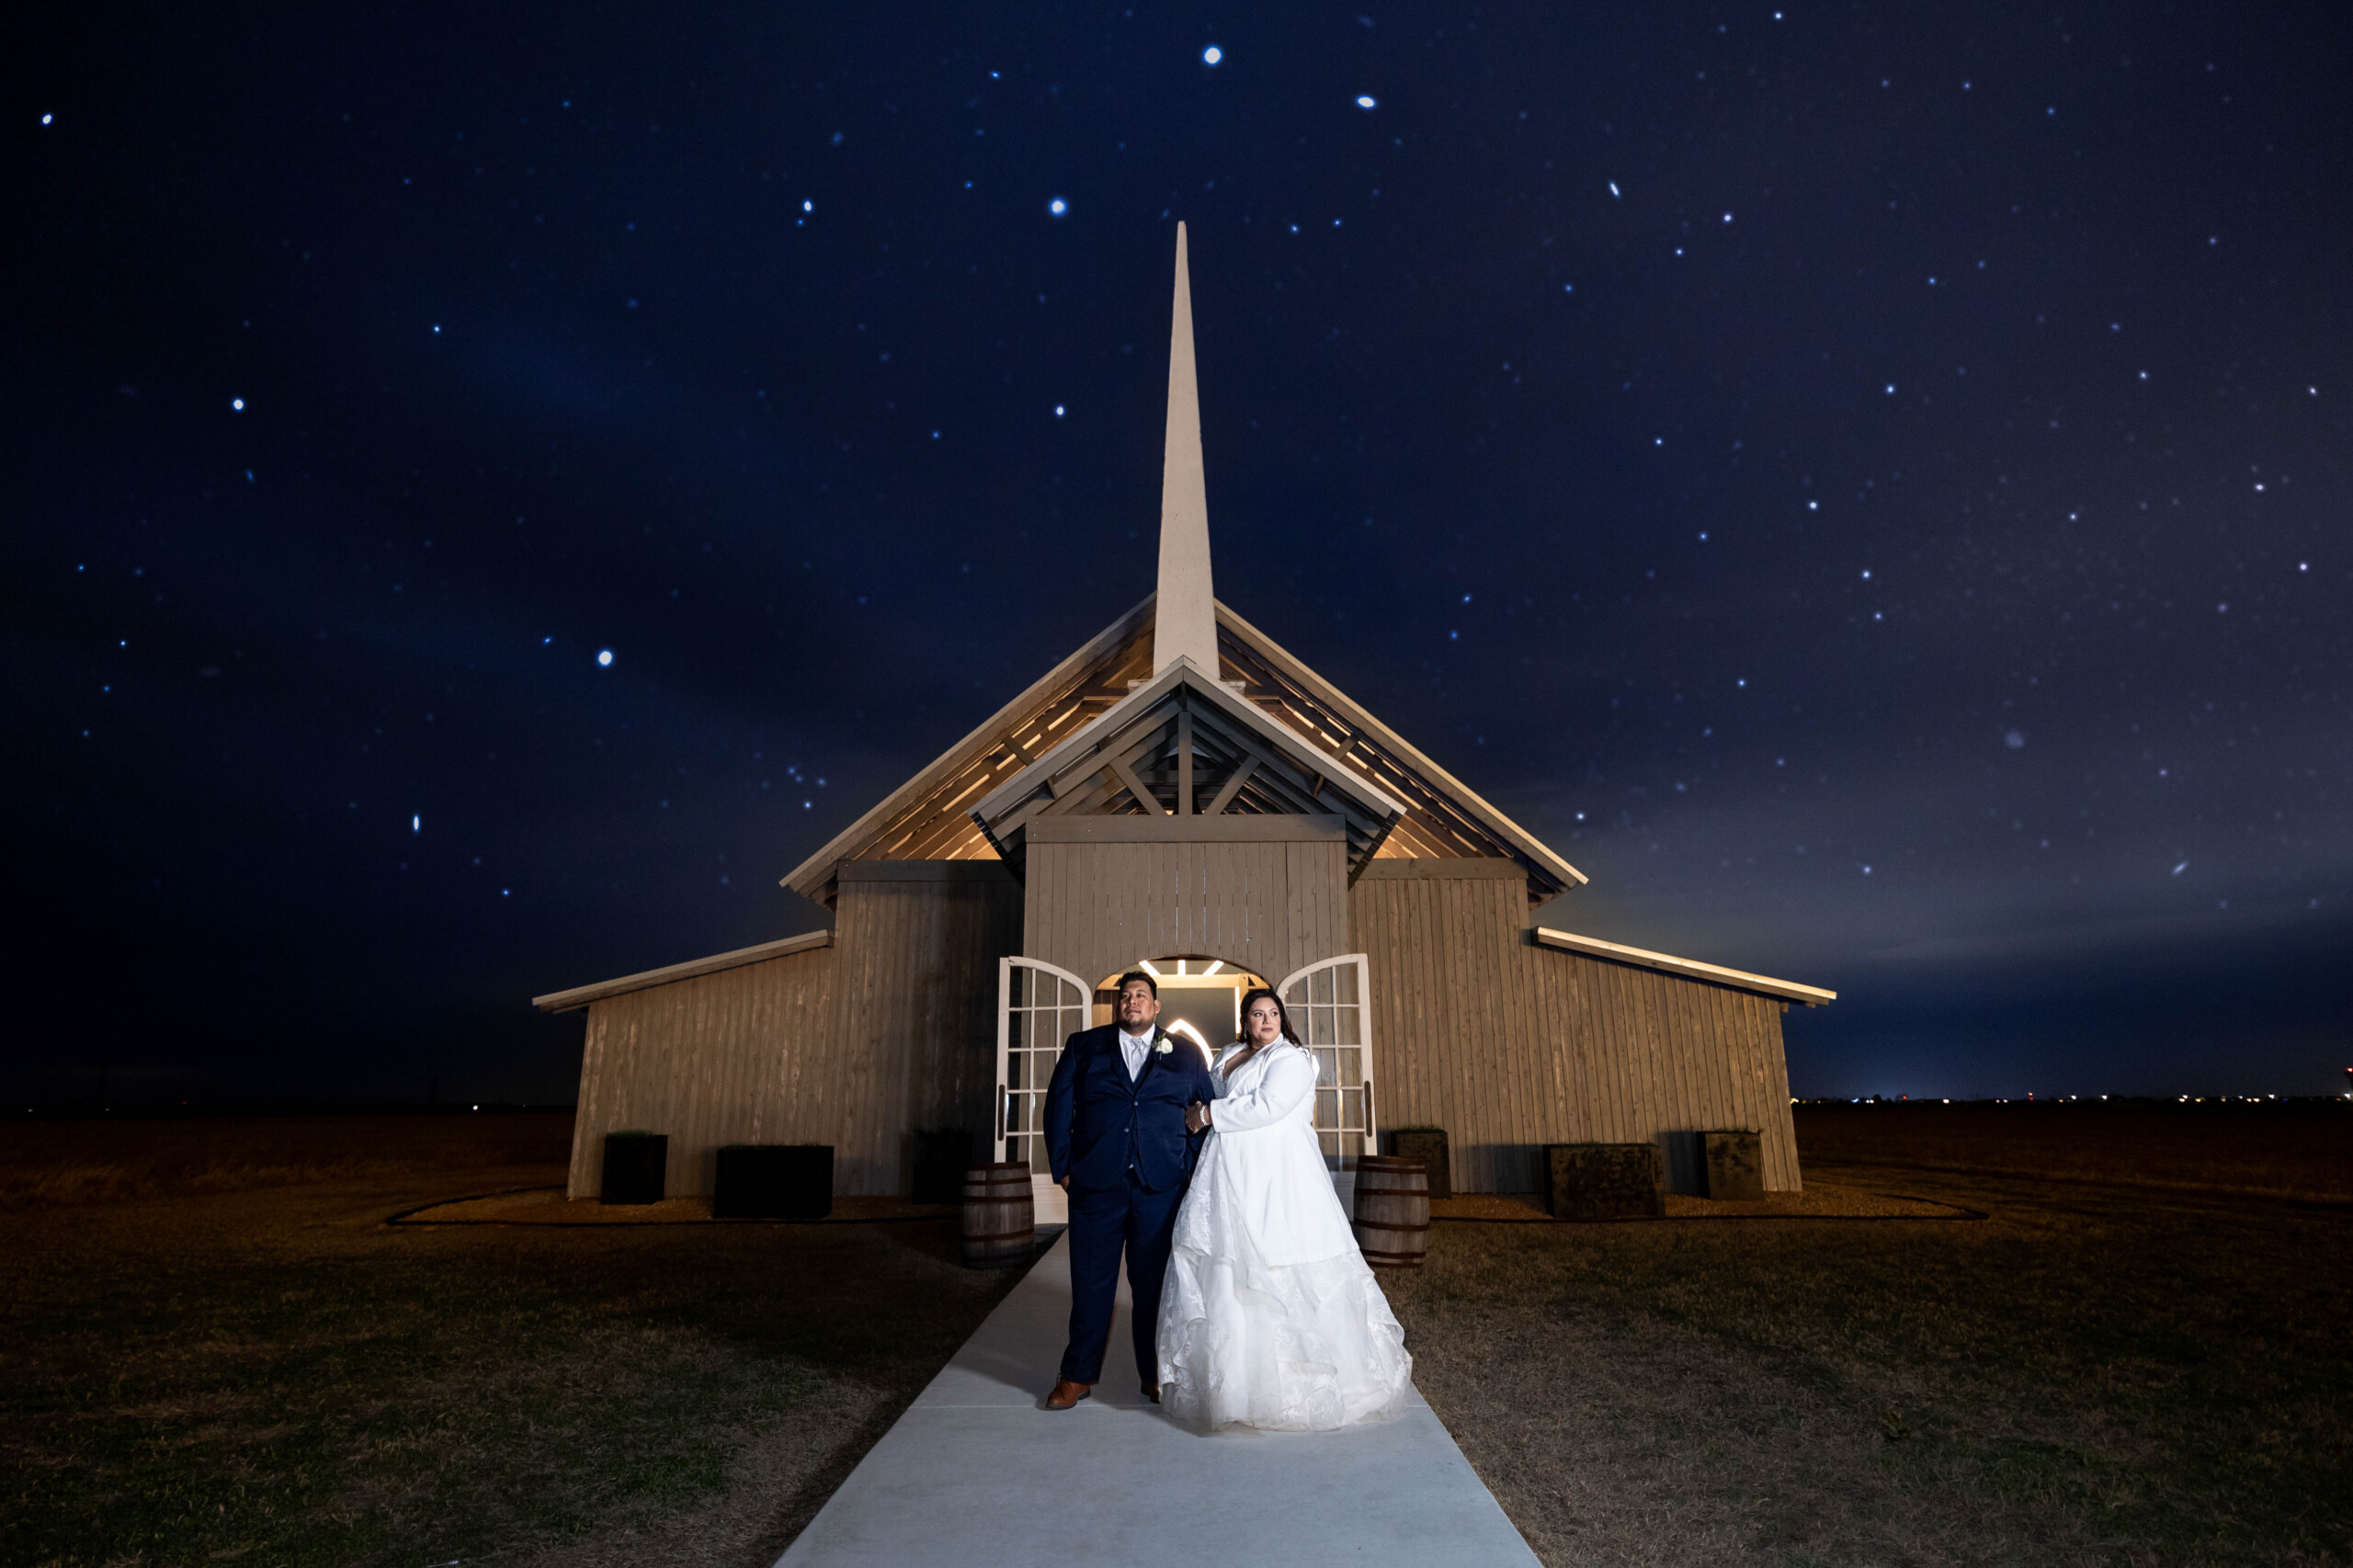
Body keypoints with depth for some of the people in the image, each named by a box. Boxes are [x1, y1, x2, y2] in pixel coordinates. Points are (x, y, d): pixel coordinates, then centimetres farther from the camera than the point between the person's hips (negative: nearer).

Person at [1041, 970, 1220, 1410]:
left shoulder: (1186, 1053, 10)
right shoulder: (1082, 1046, 10)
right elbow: (1058, 1105, 7)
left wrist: (1193, 1165, 2)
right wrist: (1063, 1166, 0)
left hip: (1161, 1187, 0)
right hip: (1096, 1184, 0)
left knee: (1154, 1284, 7)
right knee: (1090, 1283, 6)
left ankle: (1156, 1375, 21)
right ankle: (1078, 1375, 20)